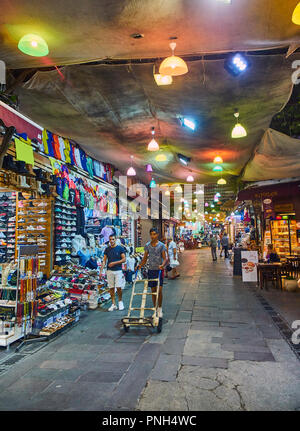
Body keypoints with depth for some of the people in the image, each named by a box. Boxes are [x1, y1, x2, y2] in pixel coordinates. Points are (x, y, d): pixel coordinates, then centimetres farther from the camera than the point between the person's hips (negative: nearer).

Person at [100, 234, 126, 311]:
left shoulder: (120, 248, 0)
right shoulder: (107, 249, 9)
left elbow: (124, 259, -3)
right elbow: (104, 260, 7)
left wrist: (114, 263, -12)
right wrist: (101, 270, -4)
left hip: (118, 271, -3)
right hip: (110, 271, 3)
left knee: (118, 287, -8)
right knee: (111, 288, 4)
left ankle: (120, 301, 15)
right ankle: (113, 304, 13)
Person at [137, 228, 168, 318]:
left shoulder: (161, 245, -3)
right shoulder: (147, 245, 7)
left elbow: (165, 258, -8)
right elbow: (145, 258, 11)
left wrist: (162, 265, -28)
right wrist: (140, 265, -5)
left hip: (159, 270, -3)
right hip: (151, 270, 3)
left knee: (159, 290, -7)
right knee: (153, 291, 7)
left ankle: (160, 308, 11)